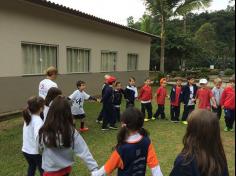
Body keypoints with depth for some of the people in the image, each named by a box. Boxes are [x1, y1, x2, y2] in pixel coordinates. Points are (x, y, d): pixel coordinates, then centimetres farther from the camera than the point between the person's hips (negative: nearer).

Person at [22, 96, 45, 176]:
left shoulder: (28, 116, -1)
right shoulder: (38, 121, -25)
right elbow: (38, 137, -41)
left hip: (26, 150, 7)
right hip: (36, 152, -7)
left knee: (31, 166, 31)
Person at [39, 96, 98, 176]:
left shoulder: (43, 132, -23)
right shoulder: (72, 132, -22)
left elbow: (41, 148, -4)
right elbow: (84, 152, -21)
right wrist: (95, 169, -17)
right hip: (66, 169, 2)